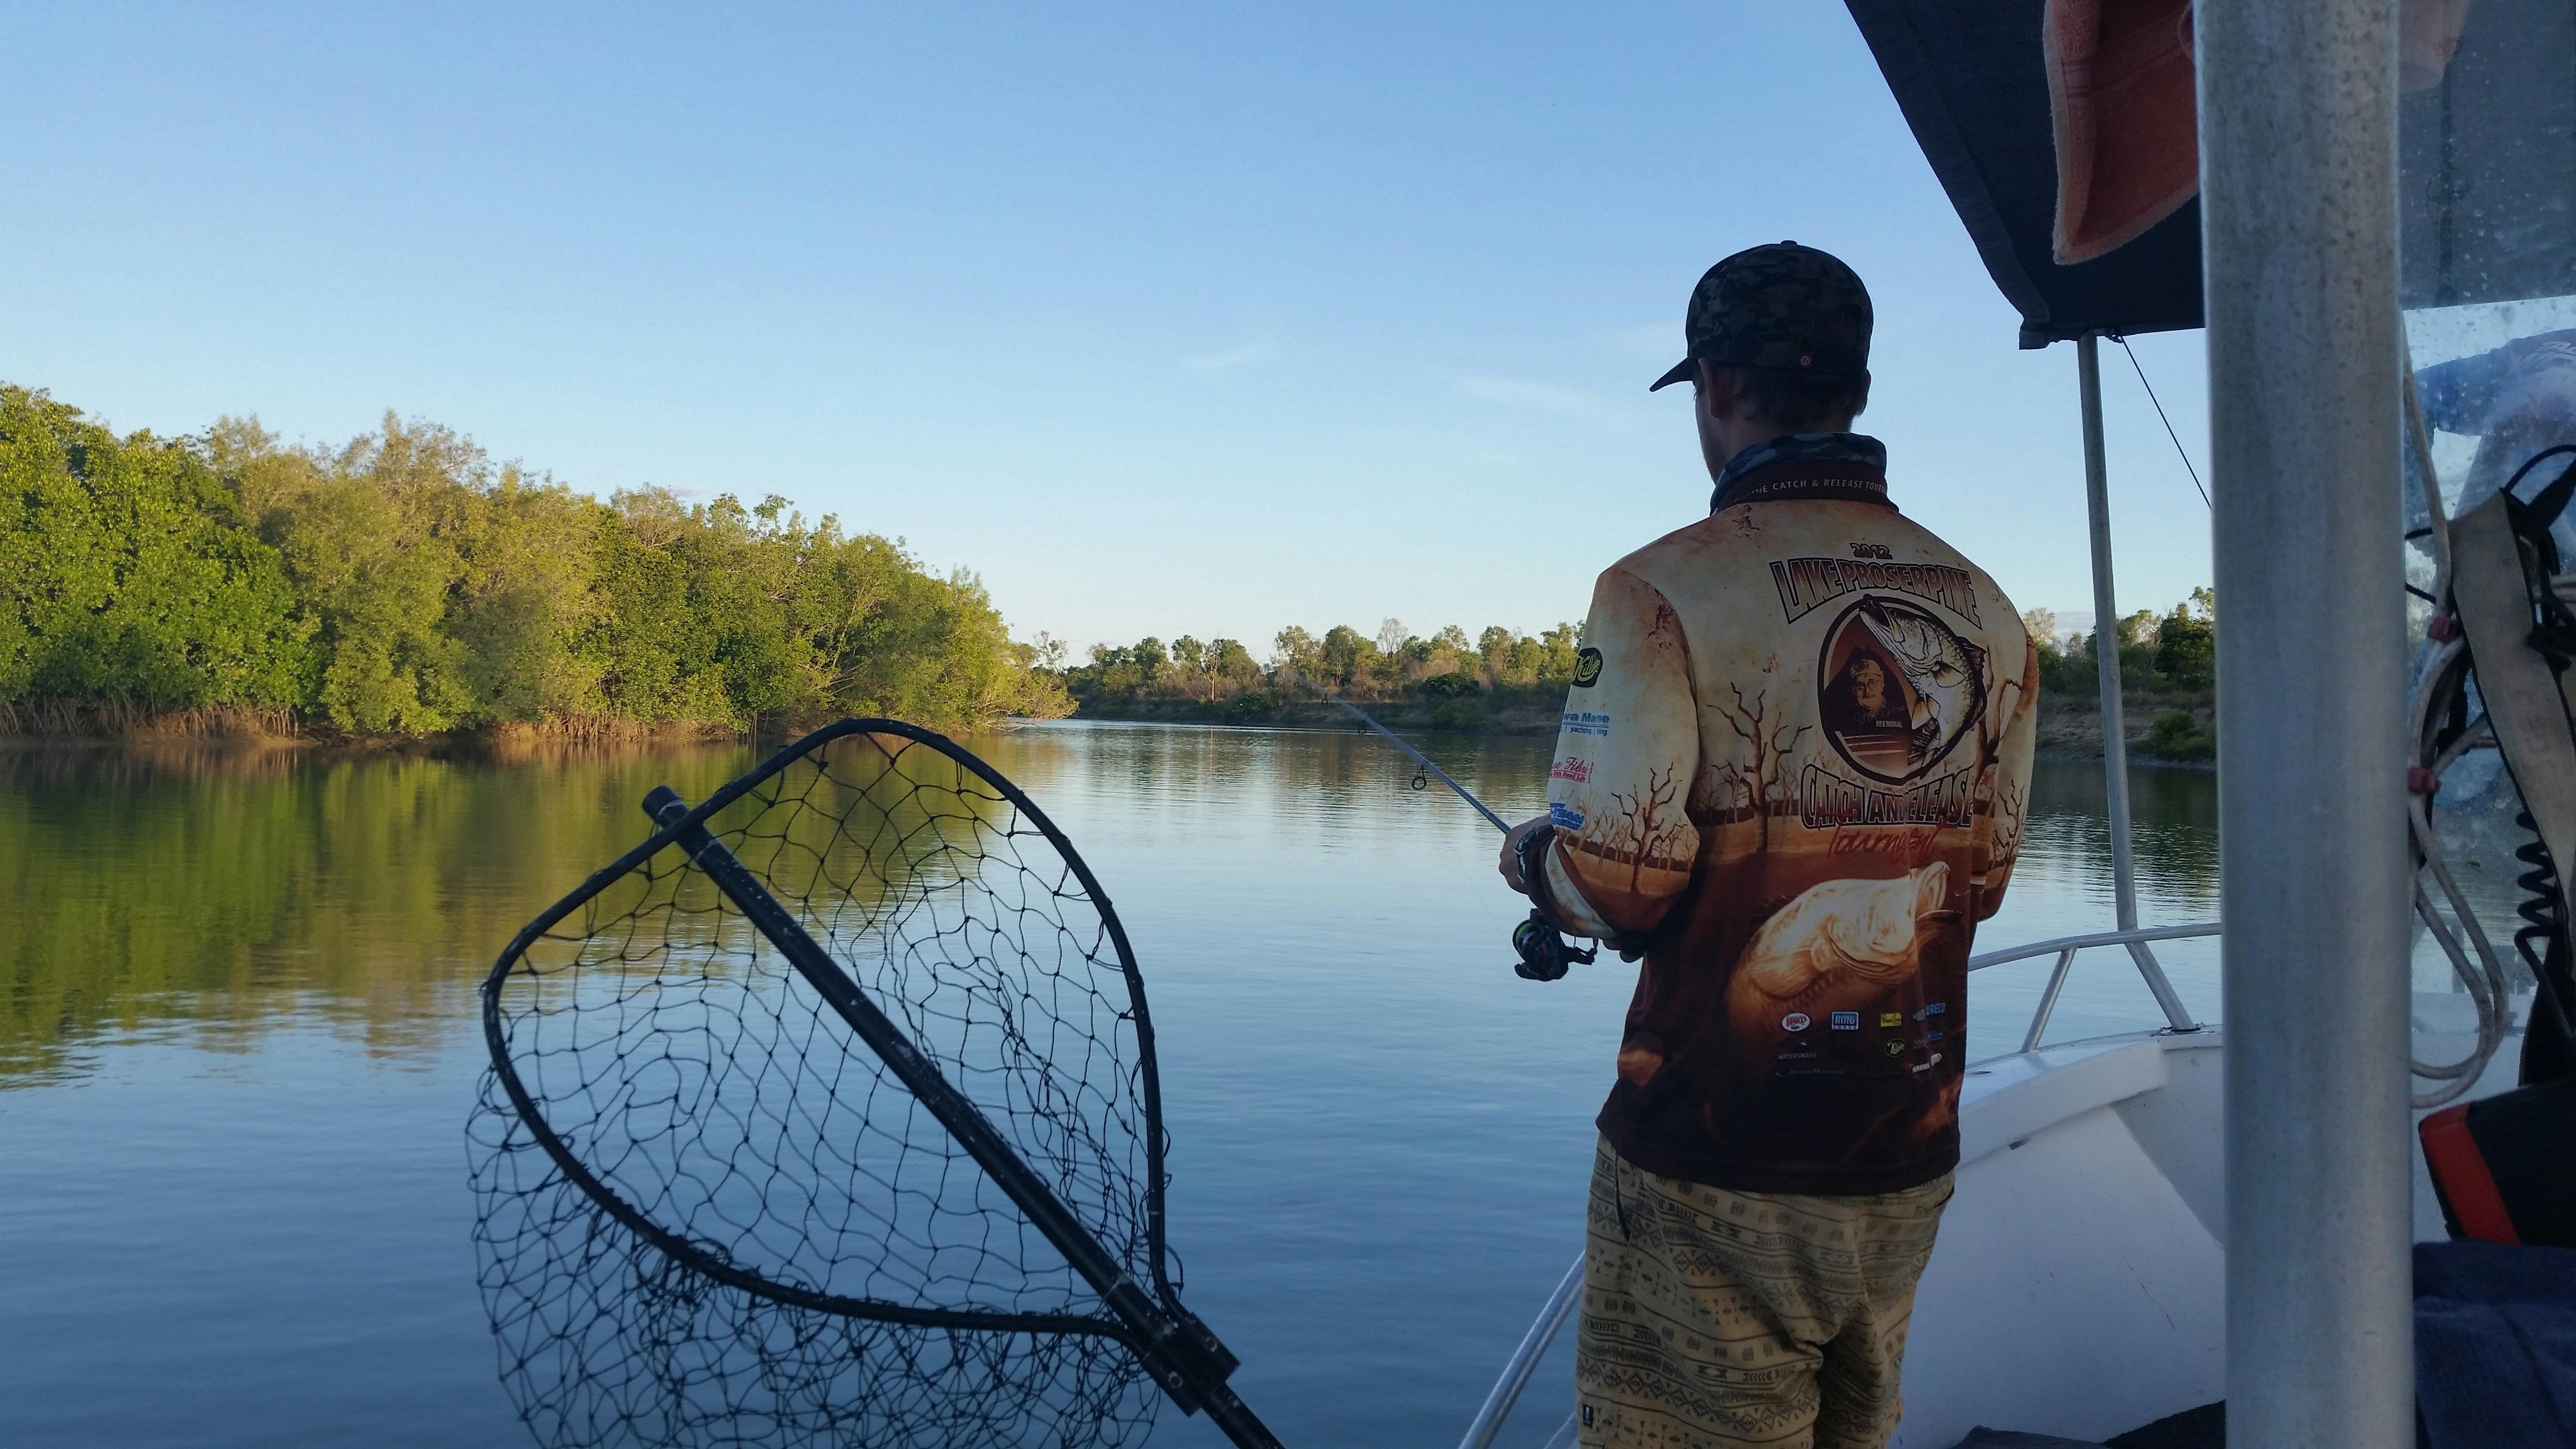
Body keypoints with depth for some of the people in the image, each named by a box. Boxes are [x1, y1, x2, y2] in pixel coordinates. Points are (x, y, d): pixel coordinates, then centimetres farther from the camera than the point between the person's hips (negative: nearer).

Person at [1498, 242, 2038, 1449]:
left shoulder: (1666, 588, -14)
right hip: (1907, 1167, 6)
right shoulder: (1985, 610, 5)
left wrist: (1533, 855, 3)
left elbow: (1617, 886, -19)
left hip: (1716, 1167, -6)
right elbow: (1980, 877, 12)